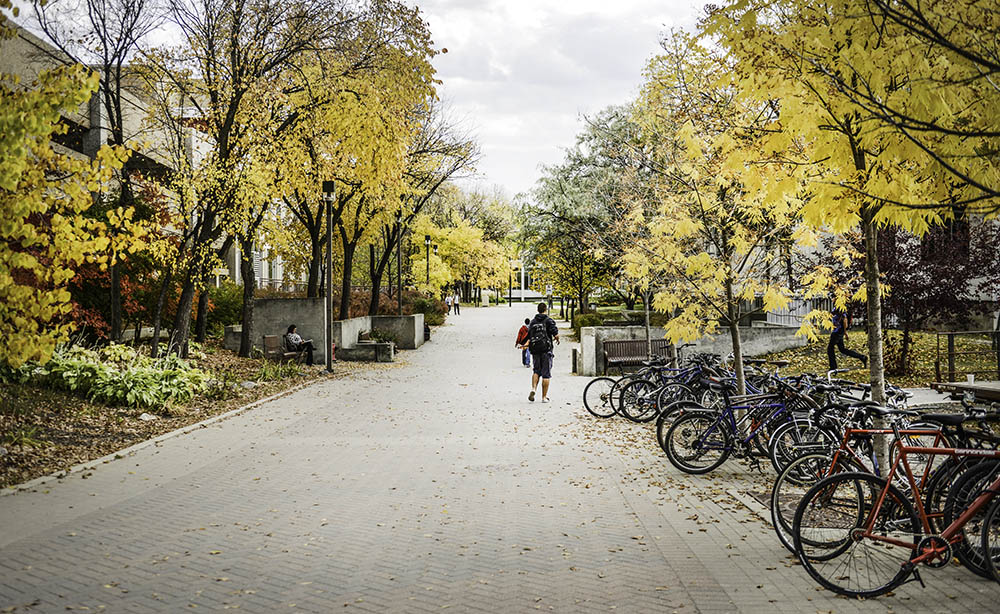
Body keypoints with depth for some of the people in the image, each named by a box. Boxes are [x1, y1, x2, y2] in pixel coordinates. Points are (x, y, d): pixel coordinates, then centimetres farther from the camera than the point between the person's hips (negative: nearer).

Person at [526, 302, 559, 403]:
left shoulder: (532, 322, 11)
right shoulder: (549, 321, -4)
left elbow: (528, 337, 5)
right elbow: (556, 335, -12)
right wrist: (557, 339, 9)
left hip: (535, 350, 4)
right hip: (546, 350, -4)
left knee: (536, 371, 18)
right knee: (546, 374, 2)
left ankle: (533, 389, -6)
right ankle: (544, 397, 3)